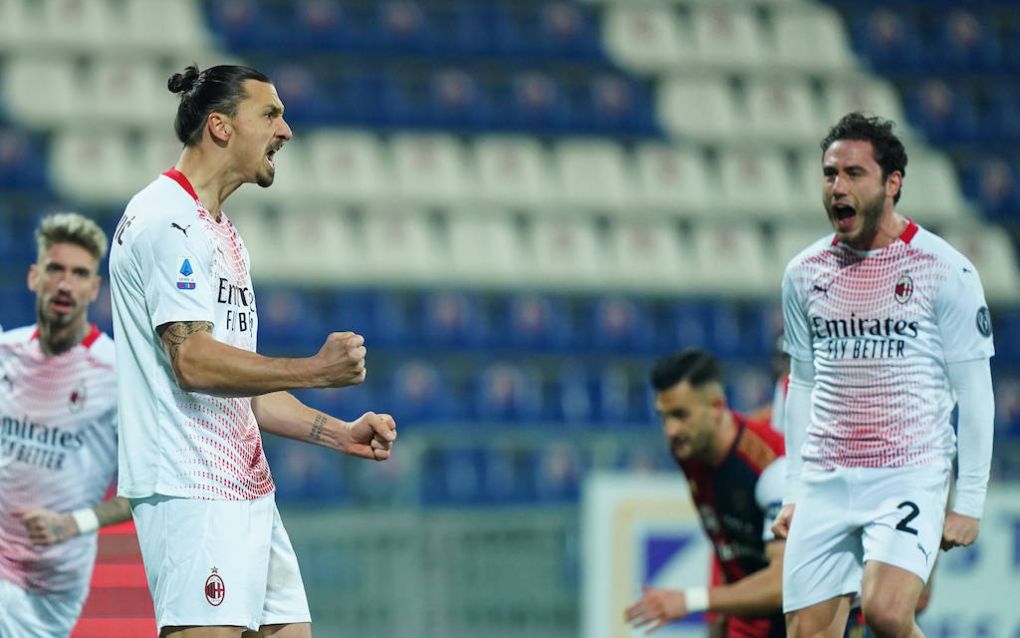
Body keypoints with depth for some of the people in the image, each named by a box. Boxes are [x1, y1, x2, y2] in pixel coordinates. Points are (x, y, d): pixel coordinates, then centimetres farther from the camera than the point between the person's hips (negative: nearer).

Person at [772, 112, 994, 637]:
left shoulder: (945, 271, -4)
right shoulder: (804, 274, 9)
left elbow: (974, 392, -2)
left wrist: (969, 501, -6)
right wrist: (794, 492, 12)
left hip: (911, 476, -5)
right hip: (825, 480, 5)